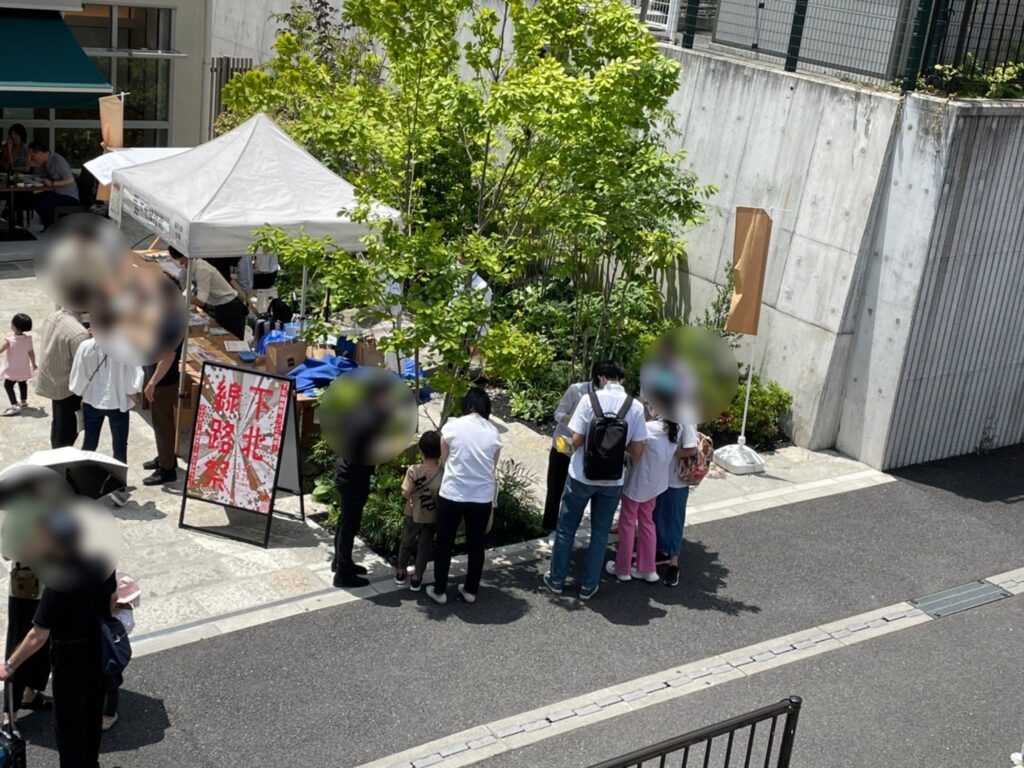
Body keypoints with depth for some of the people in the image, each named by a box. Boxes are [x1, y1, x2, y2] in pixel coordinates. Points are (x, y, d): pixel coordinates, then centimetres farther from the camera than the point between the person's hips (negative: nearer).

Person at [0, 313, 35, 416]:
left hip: (12, 369, -5)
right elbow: (31, 353, -2)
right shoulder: (28, 339, -12)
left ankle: (15, 405, -7)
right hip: (24, 368, 5)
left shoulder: (9, 341, -27)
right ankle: (24, 402, 41)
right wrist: (33, 364, 12)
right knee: (23, 383, 25)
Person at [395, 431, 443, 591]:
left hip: (413, 514, 1)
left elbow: (405, 493, -19)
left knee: (407, 542, 21)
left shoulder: (413, 470, -20)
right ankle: (417, 578, 21)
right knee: (424, 546, 14)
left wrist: (414, 492, 2)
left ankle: (401, 572, 36)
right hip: (432, 517, -1)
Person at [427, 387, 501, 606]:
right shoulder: (493, 432, -1)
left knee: (444, 544, 13)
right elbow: (493, 468, 6)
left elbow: (444, 458, 6)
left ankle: (440, 591, 22)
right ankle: (471, 590, 27)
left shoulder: (451, 426, -7)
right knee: (476, 545, 16)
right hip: (482, 497, 2)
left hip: (452, 495, -2)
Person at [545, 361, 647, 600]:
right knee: (600, 533, 15)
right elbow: (637, 451, -5)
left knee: (566, 528, 15)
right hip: (612, 480, 2)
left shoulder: (589, 400, -14)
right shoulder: (636, 407, -9)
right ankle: (588, 585, 23)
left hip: (581, 475, -1)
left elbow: (576, 440, -11)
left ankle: (557, 579, 26)